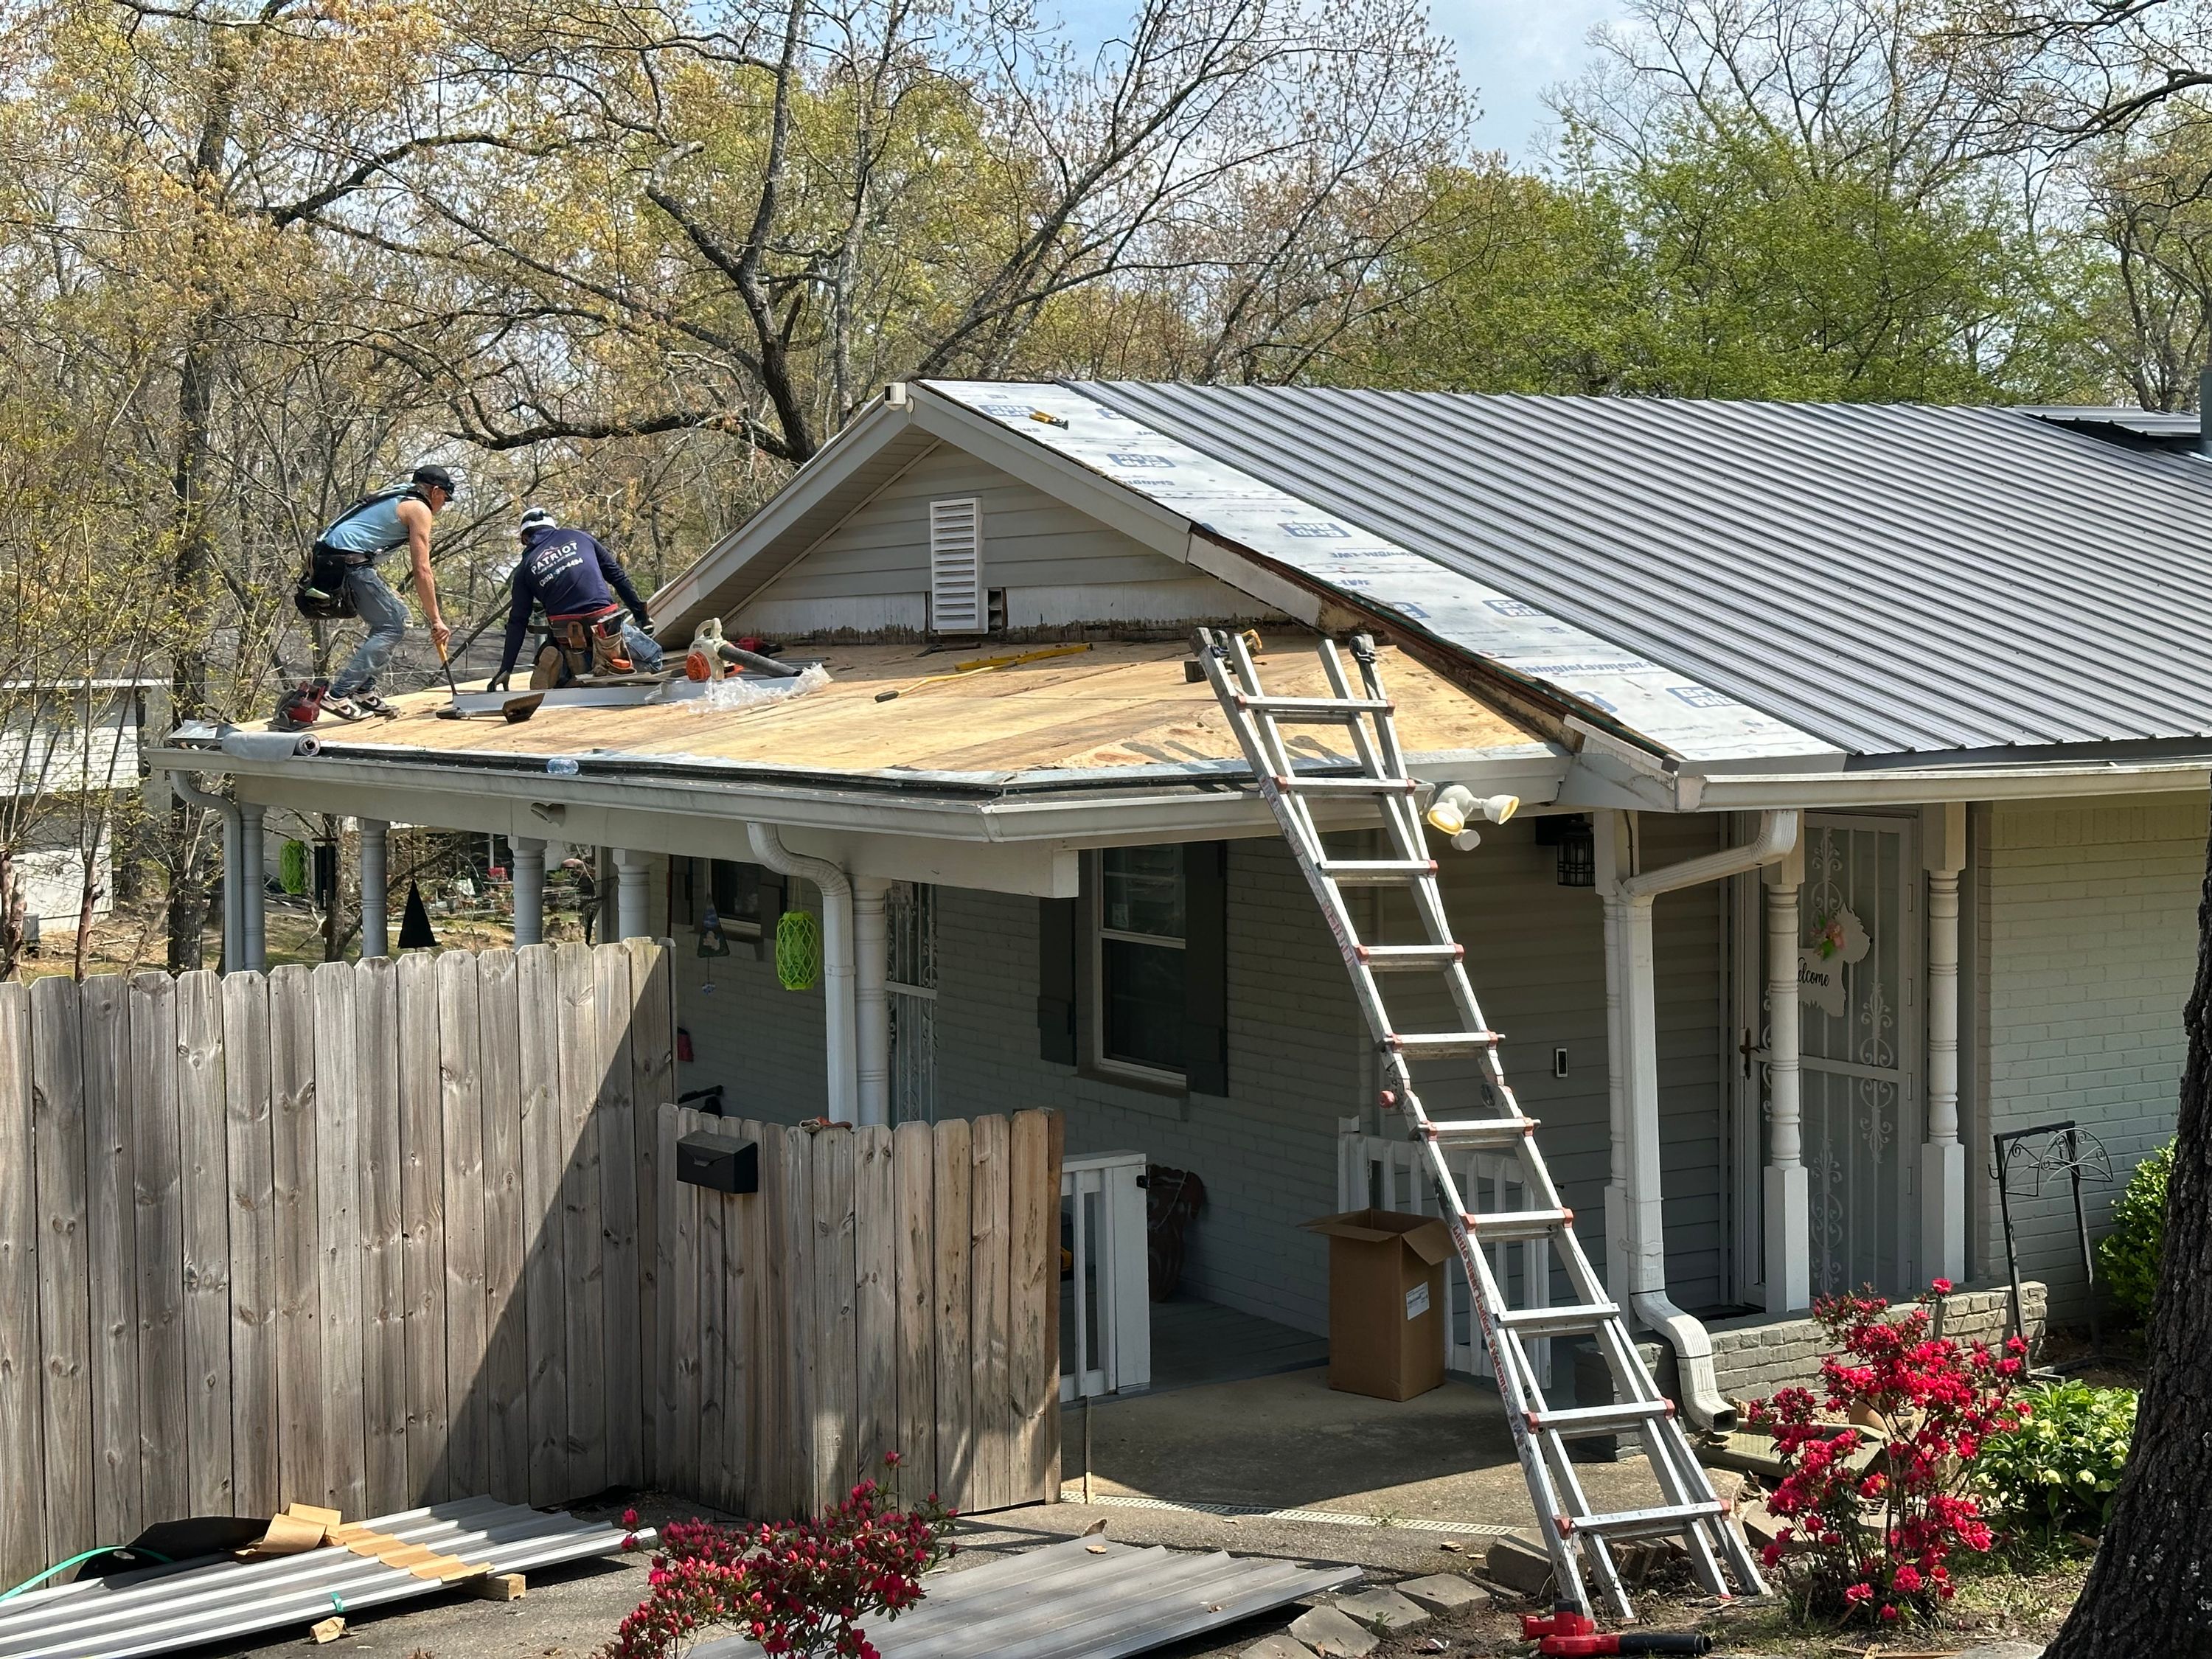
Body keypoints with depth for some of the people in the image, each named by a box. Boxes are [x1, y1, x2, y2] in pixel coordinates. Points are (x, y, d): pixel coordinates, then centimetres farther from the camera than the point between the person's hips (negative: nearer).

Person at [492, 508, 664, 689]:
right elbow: (617, 576, 14)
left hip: (566, 636, 1)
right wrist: (641, 614, 20)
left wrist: (506, 669, 12)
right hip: (607, 625, -1)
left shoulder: (525, 569, 12)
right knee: (653, 658, 17)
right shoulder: (579, 538, 12)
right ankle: (615, 658, -13)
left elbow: (517, 621, 9)